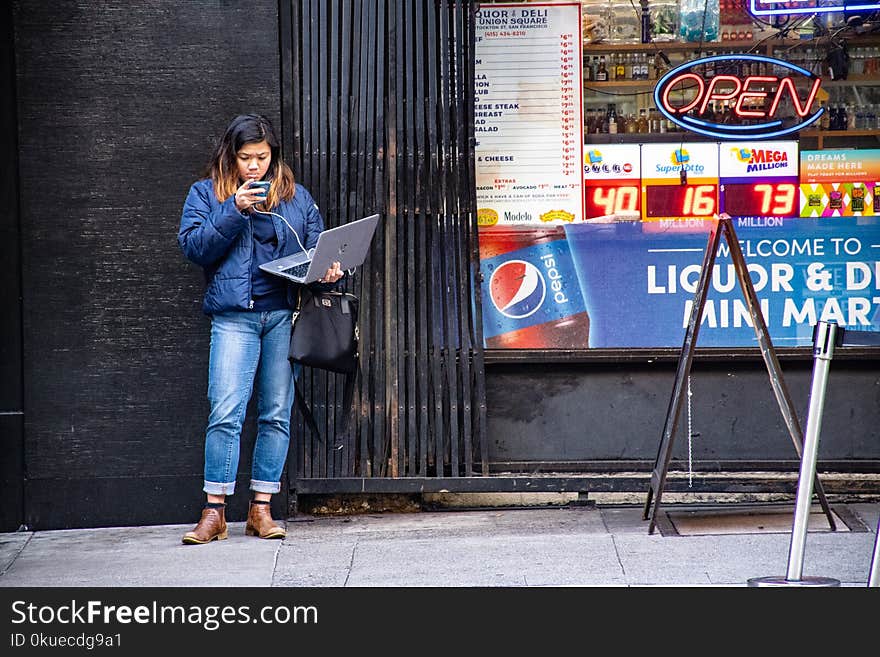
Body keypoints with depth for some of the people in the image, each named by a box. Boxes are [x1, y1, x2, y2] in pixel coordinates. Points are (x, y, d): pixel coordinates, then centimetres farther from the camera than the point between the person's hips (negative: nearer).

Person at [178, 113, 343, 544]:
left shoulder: (296, 197, 15)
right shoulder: (206, 193, 11)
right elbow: (192, 246, -1)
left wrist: (327, 273, -8)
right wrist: (234, 210, -10)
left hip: (284, 315, 2)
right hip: (234, 315, -2)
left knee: (277, 414, 3)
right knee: (225, 413, -11)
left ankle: (261, 509, 10)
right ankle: (215, 511, -4)